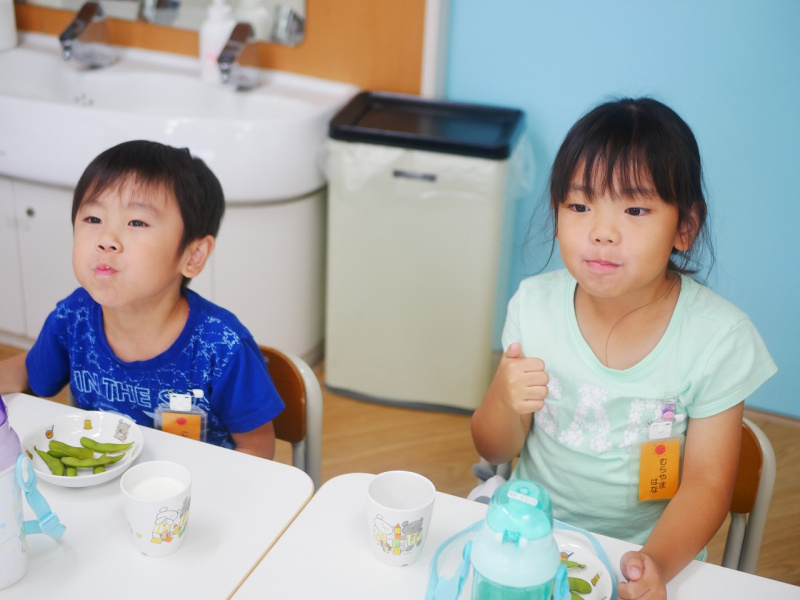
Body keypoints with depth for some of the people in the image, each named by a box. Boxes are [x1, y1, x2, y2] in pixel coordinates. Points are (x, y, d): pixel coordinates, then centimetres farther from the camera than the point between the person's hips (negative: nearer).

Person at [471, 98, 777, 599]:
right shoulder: (535, 304, -8)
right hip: (531, 524, 1)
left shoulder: (719, 337, -14)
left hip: (646, 546, -1)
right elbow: (494, 450, 1)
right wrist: (507, 403, -20)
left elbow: (707, 485, -11)